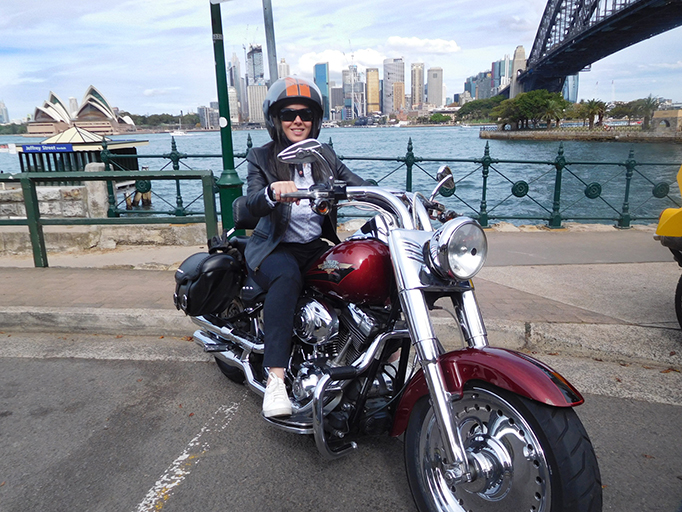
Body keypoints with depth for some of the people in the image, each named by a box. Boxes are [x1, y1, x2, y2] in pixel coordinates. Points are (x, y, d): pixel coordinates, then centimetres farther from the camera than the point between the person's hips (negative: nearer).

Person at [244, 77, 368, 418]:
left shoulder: (325, 156, 11)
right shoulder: (261, 158, 1)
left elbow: (360, 186, -2)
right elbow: (253, 206, -17)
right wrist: (273, 191, -40)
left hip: (317, 247, 4)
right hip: (275, 249, -4)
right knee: (287, 277, -37)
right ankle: (275, 379, -40)